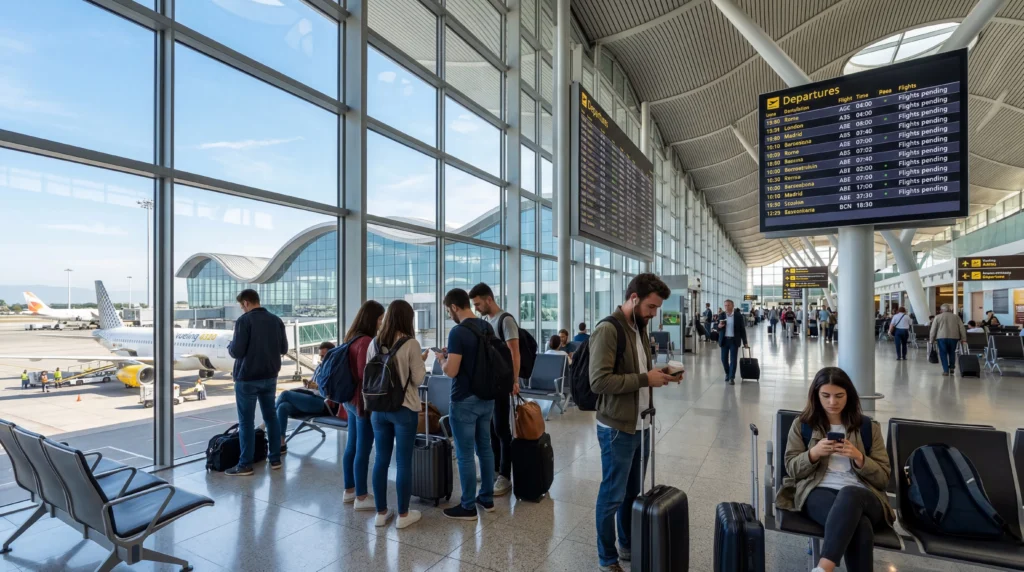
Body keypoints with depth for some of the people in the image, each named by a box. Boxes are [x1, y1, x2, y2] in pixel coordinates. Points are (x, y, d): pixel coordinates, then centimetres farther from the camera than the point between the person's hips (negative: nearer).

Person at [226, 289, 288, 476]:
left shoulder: (244, 320, -13)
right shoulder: (276, 320, 4)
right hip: (270, 377, 6)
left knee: (246, 421, 3)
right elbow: (284, 349, 9)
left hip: (247, 379, -5)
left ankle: (245, 465, 10)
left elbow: (236, 352, -16)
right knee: (271, 416, 13)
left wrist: (230, 346, 4)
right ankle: (275, 458, 20)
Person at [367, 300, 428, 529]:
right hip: (404, 410, -5)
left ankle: (381, 513, 25)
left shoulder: (374, 344, 2)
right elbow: (418, 379, -11)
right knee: (403, 462, 6)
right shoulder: (411, 344, -14)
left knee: (381, 459, 13)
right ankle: (403, 515, 18)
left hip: (378, 409, 5)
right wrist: (421, 361, 5)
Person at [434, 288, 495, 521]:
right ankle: (487, 498, 30)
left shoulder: (458, 332, -20)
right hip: (486, 398, 8)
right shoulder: (487, 327, 5)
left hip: (465, 402, -8)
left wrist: (442, 358, 0)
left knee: (465, 455, 4)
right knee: (485, 448, 17)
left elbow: (451, 371, -22)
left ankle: (468, 507, 16)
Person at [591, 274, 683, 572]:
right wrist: (645, 379, -22)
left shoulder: (639, 328, 9)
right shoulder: (608, 330, -19)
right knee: (613, 496, 8)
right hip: (617, 428, -8)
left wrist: (659, 373, -1)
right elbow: (599, 381, -26)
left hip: (640, 425, 8)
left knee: (633, 493, 20)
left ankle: (629, 547, 39)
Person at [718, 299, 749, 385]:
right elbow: (718, 329, 6)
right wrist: (719, 326, -19)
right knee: (724, 359, 8)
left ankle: (731, 378, 3)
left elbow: (742, 329, 1)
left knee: (733, 359, -4)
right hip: (724, 340, 2)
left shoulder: (738, 316, -3)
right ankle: (727, 374, 30)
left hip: (734, 340, -2)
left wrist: (745, 342, 0)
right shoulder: (721, 315, 2)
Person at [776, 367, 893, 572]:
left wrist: (858, 458, -10)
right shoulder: (802, 425, 11)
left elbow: (883, 478, 11)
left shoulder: (868, 426, 14)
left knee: (849, 495, -40)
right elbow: (792, 470, 9)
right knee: (860, 526, -38)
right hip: (818, 492, -1)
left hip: (861, 495, 1)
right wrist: (813, 454, -12)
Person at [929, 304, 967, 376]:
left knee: (943, 354, 2)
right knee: (952, 352, 20)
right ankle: (952, 367, 20)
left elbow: (933, 330, 0)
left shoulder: (938, 317, 4)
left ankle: (946, 370, -1)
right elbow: (962, 328, 9)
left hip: (941, 338, -2)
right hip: (954, 337, 3)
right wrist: (963, 339, 12)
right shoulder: (956, 317, 11)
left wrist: (931, 340, 5)